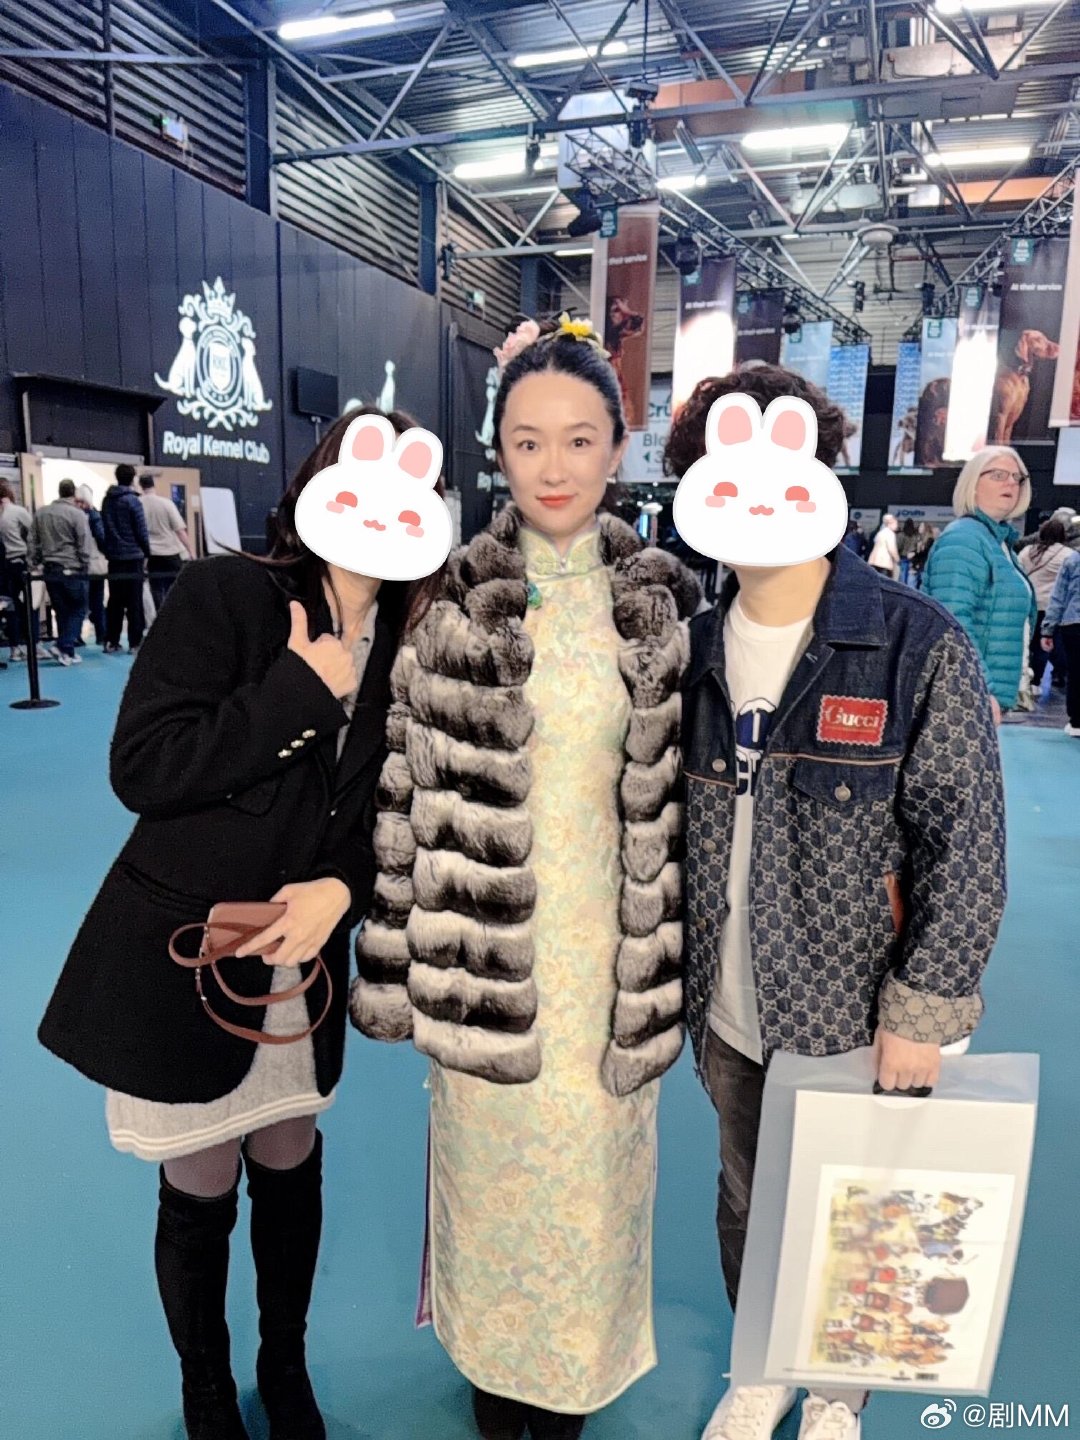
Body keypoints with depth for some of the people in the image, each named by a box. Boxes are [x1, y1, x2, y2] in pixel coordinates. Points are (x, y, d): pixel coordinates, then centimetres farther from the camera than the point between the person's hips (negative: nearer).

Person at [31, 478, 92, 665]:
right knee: (77, 611, 4)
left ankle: (63, 647, 15)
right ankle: (66, 650, -5)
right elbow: (84, 546, -11)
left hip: (50, 571, 6)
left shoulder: (41, 513, 10)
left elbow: (34, 542, 13)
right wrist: (85, 569, -2)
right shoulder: (77, 514, -9)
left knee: (61, 612, 13)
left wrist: (37, 562, 20)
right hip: (72, 571, -6)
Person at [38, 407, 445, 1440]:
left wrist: (340, 887, -15)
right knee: (199, 1194, 13)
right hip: (177, 957, -3)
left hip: (302, 959, 4)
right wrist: (300, 691, -22)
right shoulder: (228, 594, -13)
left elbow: (383, 813, 4)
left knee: (292, 1170, 18)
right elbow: (141, 767, -20)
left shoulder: (406, 639, 0)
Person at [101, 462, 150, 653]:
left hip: (114, 556, 5)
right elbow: (141, 531, -10)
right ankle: (135, 643, -1)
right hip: (133, 556, -5)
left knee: (115, 601, 10)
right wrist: (146, 552, 1)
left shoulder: (107, 500, 9)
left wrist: (108, 550, 15)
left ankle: (111, 642, 11)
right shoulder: (132, 500, -9)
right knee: (134, 601, -1)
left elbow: (104, 528, 12)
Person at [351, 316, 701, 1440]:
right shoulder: (450, 597, -6)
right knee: (490, 1167, 15)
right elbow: (408, 789, -4)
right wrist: (399, 961, -3)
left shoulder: (663, 598, 0)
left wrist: (671, 953, 4)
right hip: (489, 944, -1)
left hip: (612, 945, 2)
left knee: (592, 1171, 16)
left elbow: (677, 788, 4)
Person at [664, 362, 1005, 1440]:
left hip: (861, 1020, -3)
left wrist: (922, 1011, -13)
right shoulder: (695, 650, -2)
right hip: (731, 1016, 4)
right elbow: (672, 827, 5)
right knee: (746, 1201, 23)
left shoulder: (919, 646, -15)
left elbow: (969, 845, -13)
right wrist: (684, 981, 4)